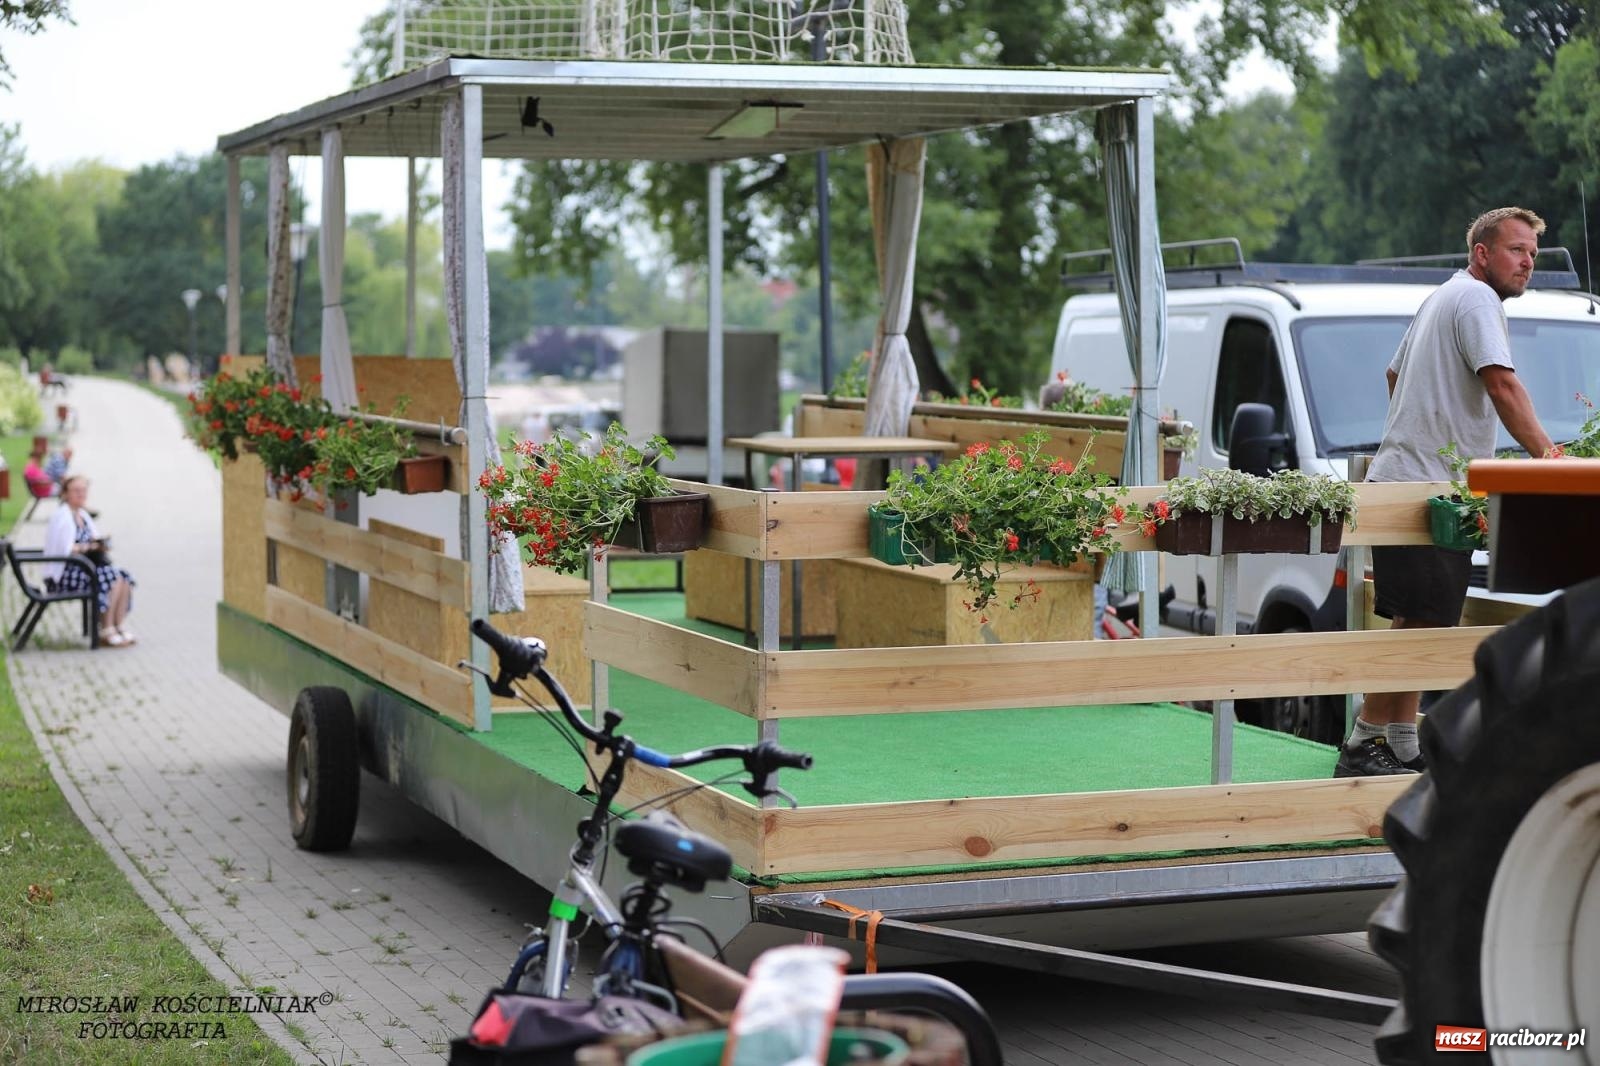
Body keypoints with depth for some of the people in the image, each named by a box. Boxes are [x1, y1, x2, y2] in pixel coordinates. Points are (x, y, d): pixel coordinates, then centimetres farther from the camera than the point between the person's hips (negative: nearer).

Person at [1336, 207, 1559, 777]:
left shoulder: (1440, 299, 23)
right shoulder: (1477, 300, -9)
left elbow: (1396, 374, 33)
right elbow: (1501, 383, -20)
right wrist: (1546, 453, -20)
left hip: (1402, 478, 11)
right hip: (1428, 485, -11)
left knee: (1418, 623, 11)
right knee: (1420, 623, -12)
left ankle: (1404, 745, 13)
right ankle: (1365, 746, -12)